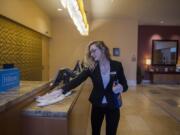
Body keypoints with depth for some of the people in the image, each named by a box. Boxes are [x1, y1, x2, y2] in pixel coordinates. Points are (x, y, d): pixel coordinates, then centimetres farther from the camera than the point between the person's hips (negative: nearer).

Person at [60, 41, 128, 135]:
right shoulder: (92, 68, -6)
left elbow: (125, 85, -3)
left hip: (113, 106, -1)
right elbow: (77, 80, -14)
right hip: (97, 106, 2)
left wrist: (121, 88, -26)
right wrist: (62, 89, -26)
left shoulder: (117, 65, -8)